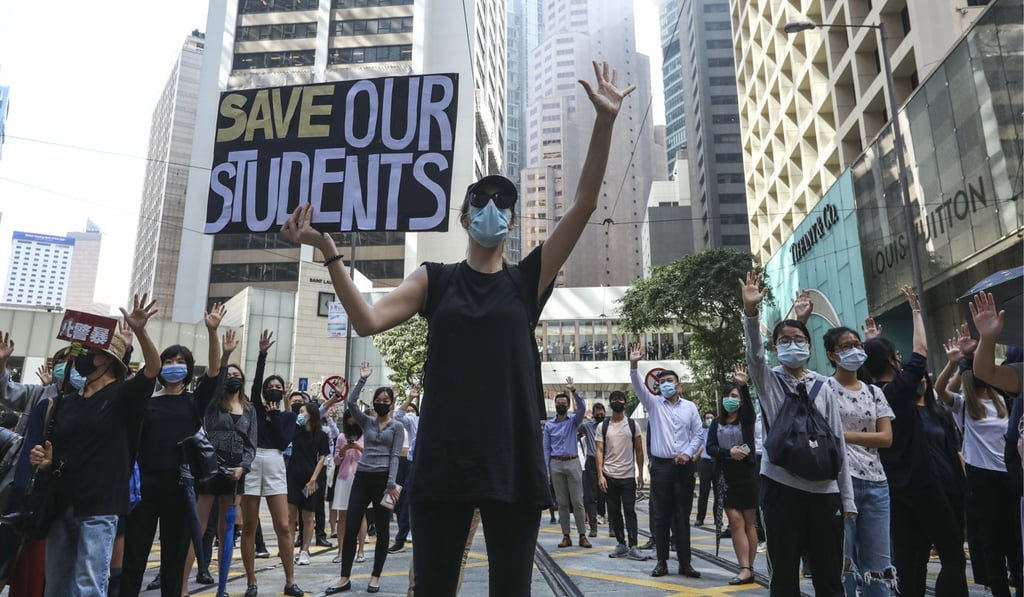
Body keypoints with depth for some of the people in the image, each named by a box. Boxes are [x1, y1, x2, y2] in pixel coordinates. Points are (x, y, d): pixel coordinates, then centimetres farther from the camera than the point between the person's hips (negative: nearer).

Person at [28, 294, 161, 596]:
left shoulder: (123, 395, -4)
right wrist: (44, 460, -3)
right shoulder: (66, 403, 14)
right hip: (61, 505, 6)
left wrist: (139, 331, -40)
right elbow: (55, 453, 21)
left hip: (99, 508, -6)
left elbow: (153, 368, -24)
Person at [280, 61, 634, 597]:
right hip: (442, 454, 0)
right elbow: (368, 321, -6)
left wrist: (605, 121, -9)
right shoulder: (435, 280, 7)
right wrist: (327, 250, -14)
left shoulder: (528, 279, 5)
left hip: (513, 455, 0)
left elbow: (583, 205, -3)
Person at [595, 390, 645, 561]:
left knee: (630, 511, -3)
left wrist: (640, 474, 0)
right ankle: (621, 545, 17)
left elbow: (639, 450, 5)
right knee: (614, 512, 8)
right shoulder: (602, 426, 4)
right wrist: (600, 475, -8)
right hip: (609, 476, 2)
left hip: (628, 476, -1)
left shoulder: (633, 425, 3)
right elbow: (599, 451, 1)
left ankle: (633, 547, -2)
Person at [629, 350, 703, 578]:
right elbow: (638, 386, -9)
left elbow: (697, 434, 7)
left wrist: (687, 453, -8)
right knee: (662, 515, 4)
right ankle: (662, 562, 11)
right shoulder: (654, 404, 5)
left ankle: (685, 562, 13)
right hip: (660, 466, 0)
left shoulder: (690, 407, 7)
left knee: (682, 515, 5)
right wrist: (633, 365, -25)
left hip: (684, 466, 0)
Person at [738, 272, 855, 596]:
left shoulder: (822, 386, 8)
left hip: (824, 490, 2)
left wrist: (847, 498, 4)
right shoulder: (768, 381, 3)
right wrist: (751, 310, -36)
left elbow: (838, 442, 7)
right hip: (781, 486, -2)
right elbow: (754, 352, -18)